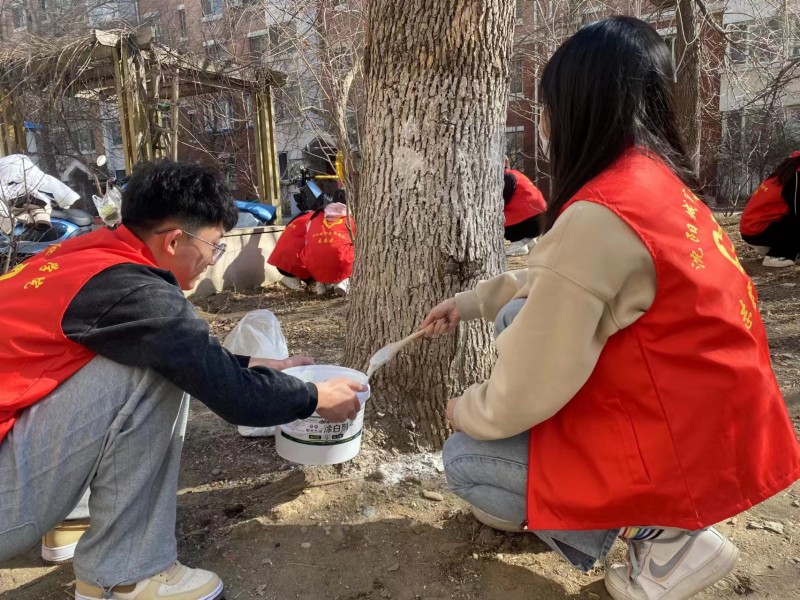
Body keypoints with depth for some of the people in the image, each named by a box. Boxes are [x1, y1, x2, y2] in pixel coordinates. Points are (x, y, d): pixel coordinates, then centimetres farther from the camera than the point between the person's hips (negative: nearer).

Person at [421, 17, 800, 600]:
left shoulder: (598, 217, -27)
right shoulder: (656, 178, 3)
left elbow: (527, 387, -21)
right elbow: (556, 282, 17)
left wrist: (467, 411, 0)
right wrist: (472, 301, 21)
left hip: (686, 446, -9)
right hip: (707, 415, 9)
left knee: (466, 462, 3)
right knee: (520, 316, 12)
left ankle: (664, 533, 4)